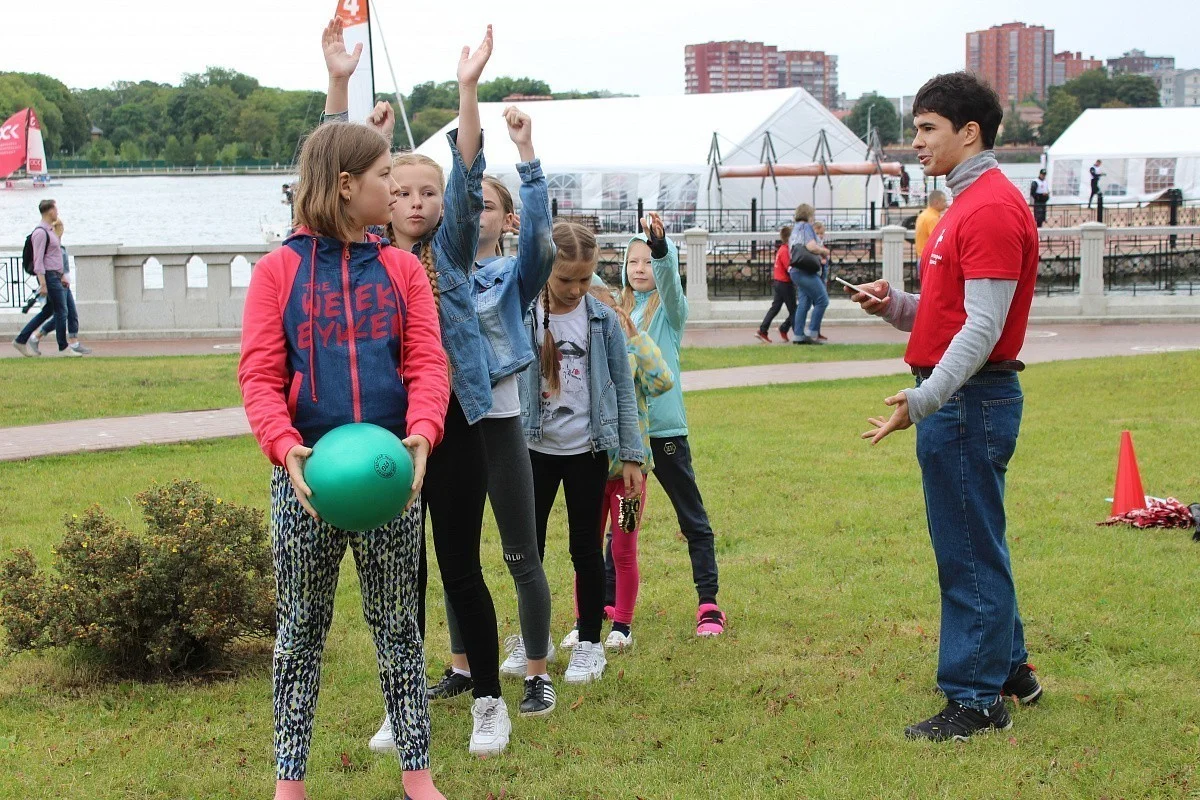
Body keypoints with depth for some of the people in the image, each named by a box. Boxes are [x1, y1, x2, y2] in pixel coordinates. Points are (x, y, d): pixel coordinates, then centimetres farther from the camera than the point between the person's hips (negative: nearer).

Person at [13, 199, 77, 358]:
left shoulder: (49, 230, 16)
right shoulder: (40, 232, -15)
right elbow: (38, 260, -18)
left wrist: (62, 276, 23)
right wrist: (43, 284, -21)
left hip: (55, 275, 10)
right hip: (49, 275, -10)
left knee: (48, 311, 13)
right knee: (61, 311, -4)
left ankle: (21, 340, 16)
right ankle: (63, 347, 3)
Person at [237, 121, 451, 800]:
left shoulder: (402, 269, 6)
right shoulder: (280, 269, -1)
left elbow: (427, 363, -2)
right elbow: (260, 376, -6)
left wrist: (422, 432, -21)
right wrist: (286, 447, -23)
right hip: (307, 478, -1)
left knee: (398, 626, 11)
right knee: (302, 629, 10)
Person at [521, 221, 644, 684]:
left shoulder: (603, 320, -4)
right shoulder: (523, 317, -6)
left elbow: (623, 390, 1)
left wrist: (631, 456, 0)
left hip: (586, 451, -1)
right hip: (536, 449, 1)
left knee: (585, 548, 8)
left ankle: (589, 644, 19)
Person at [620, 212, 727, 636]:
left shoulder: (669, 308, -3)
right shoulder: (619, 310, 11)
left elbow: (668, 273, -22)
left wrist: (660, 244, -41)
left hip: (663, 427, -5)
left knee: (692, 518, -1)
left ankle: (708, 605, 1)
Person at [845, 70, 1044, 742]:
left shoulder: (993, 208, -16)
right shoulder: (970, 203, 17)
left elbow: (982, 326, -23)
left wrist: (924, 401, -26)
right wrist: (895, 305, 4)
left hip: (969, 402, -11)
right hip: (957, 401, 11)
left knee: (970, 554, -2)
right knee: (974, 547, 19)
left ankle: (977, 701, 7)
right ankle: (1009, 669, 32)